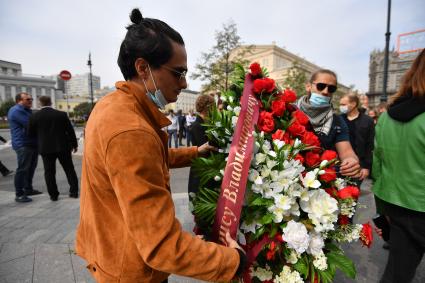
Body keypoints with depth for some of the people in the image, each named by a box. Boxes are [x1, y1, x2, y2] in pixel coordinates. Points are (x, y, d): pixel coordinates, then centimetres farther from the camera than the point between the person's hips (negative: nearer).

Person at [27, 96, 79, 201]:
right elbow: (70, 130, -2)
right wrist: (74, 144, 8)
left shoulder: (34, 116, -4)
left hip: (46, 148, 0)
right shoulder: (61, 114, -5)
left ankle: (53, 195, 14)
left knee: (49, 172, 10)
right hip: (63, 146, 0)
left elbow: (30, 133, 3)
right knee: (69, 169, 9)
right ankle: (74, 192, 11)